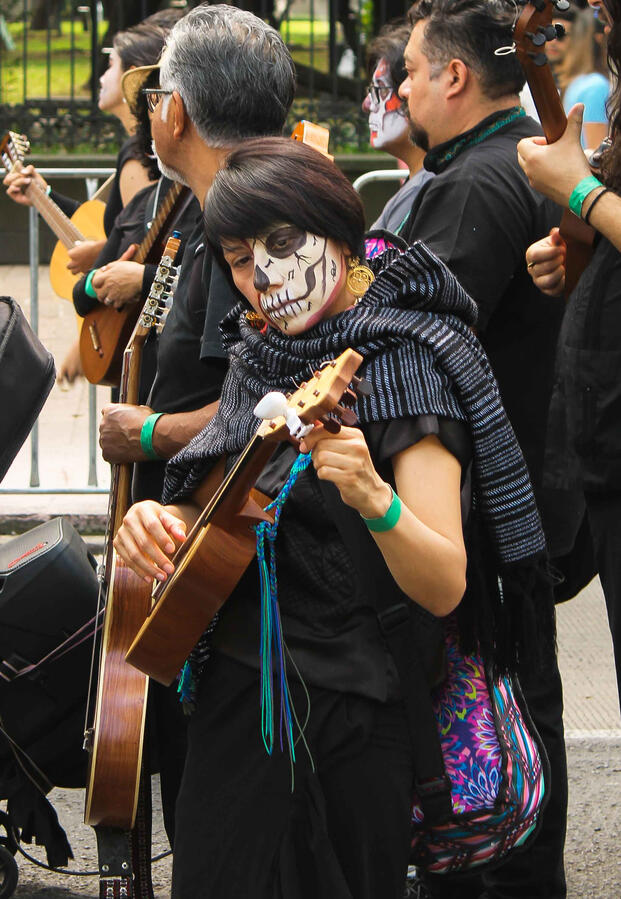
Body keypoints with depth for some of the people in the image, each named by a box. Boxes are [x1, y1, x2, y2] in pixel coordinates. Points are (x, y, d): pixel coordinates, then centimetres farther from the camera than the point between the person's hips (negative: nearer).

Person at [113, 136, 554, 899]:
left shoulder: (402, 360, -14)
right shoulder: (259, 351, 7)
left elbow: (444, 588, -22)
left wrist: (375, 500, -41)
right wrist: (160, 520, -5)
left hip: (337, 716, -7)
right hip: (231, 695, 7)